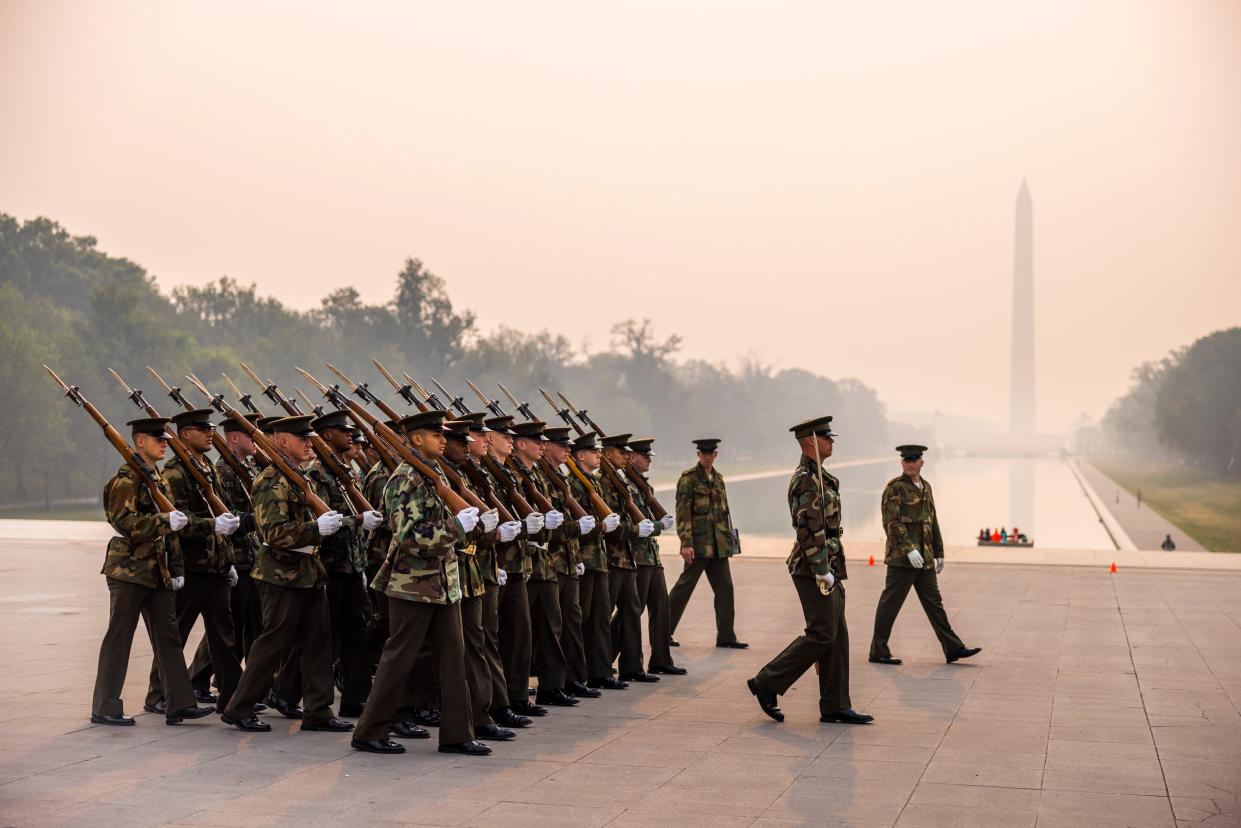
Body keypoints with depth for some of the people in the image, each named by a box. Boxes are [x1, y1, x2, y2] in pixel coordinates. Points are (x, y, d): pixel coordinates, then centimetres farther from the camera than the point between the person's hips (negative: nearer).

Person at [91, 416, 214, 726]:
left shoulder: (159, 478, 16)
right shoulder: (127, 478, -11)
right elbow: (124, 522, -21)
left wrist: (176, 569, 15)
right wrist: (165, 521, -24)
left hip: (156, 570, 9)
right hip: (129, 570, -9)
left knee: (168, 636, 7)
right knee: (119, 638, -1)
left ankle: (179, 704, 10)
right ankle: (104, 708, 7)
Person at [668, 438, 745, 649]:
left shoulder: (718, 478, 15)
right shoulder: (688, 478, -7)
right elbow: (682, 513, -12)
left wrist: (727, 540, 16)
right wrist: (686, 543, -18)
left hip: (719, 545, 7)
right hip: (699, 543, -7)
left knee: (725, 588, 5)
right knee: (684, 586, -1)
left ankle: (726, 636, 11)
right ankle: (664, 632, 10)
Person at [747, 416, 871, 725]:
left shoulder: (818, 477, 18)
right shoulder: (805, 479, -15)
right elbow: (808, 528, -21)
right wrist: (822, 570, -23)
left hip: (827, 568, 10)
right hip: (814, 568, -10)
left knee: (837, 636, 8)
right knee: (822, 635, -9)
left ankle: (835, 707, 10)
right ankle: (767, 683, -1)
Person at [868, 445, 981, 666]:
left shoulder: (926, 487, 16)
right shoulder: (894, 488, -8)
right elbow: (891, 522, -17)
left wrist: (939, 553, 20)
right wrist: (909, 549, -23)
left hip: (925, 559, 8)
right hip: (902, 557, -8)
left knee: (934, 603, 11)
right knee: (890, 603, -2)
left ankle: (954, 648, 14)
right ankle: (878, 652, 6)